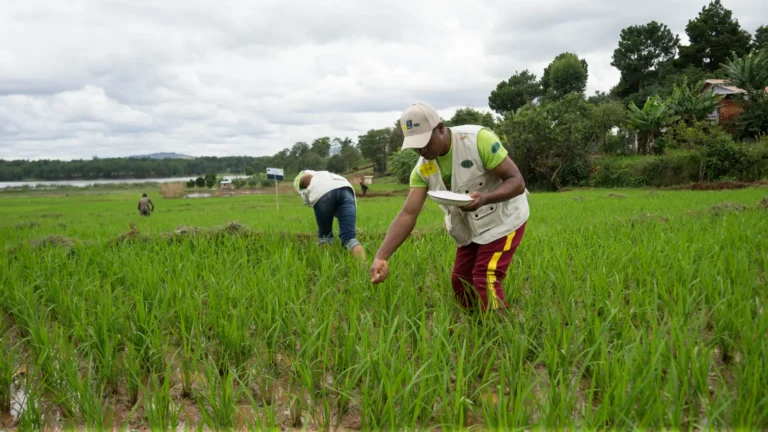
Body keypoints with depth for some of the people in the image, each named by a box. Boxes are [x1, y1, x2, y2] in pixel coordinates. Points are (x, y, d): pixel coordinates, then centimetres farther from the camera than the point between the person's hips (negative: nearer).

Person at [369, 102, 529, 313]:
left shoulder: (478, 139, -26)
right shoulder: (423, 169, -11)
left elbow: (517, 181, -24)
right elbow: (407, 214, -17)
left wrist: (485, 198, -44)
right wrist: (381, 256, -30)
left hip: (503, 220, -6)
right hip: (469, 230, 6)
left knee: (486, 282, -15)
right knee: (460, 283, 7)